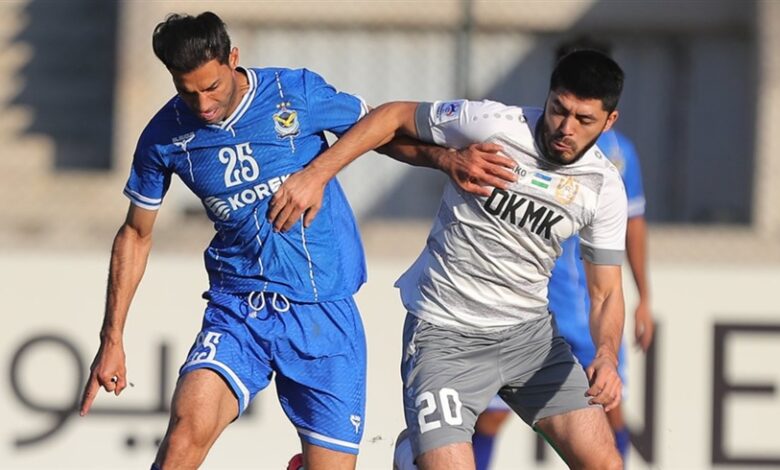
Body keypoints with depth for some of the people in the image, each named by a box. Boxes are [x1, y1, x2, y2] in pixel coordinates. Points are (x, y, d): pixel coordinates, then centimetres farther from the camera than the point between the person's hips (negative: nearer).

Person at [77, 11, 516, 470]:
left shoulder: (297, 93, -8)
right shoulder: (166, 137, -2)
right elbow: (136, 235, 11)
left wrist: (445, 158, -13)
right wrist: (112, 339, 9)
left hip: (324, 315, 0)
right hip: (238, 312, 0)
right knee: (190, 424, -27)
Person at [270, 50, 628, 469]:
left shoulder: (605, 187, -6)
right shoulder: (491, 125, -16)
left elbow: (605, 292, -1)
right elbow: (394, 116, -4)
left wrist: (607, 356, -22)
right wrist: (315, 175, -12)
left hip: (530, 332, 4)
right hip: (446, 335, -4)